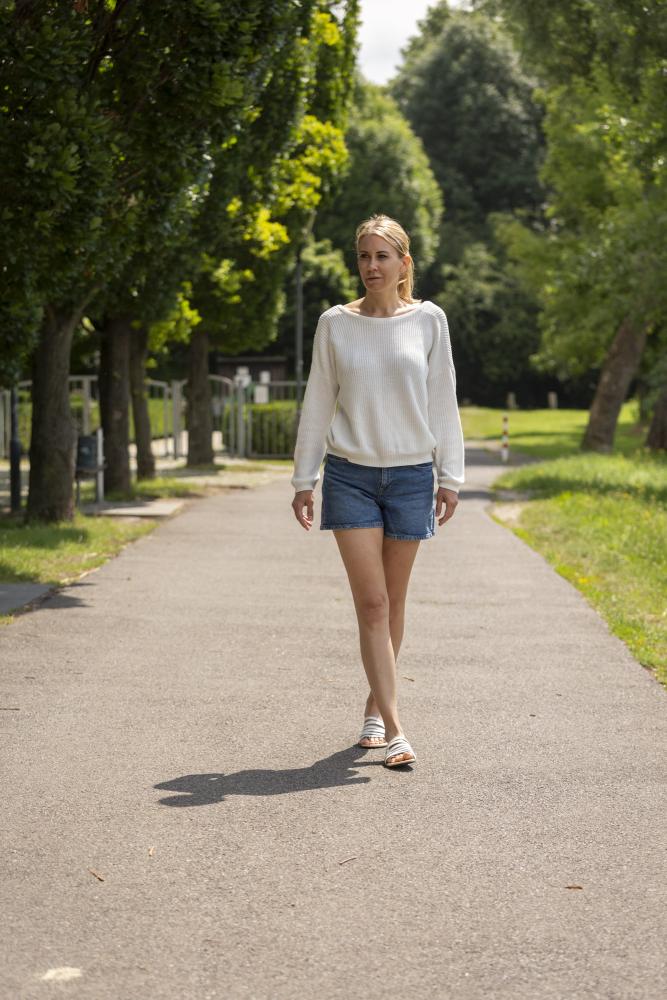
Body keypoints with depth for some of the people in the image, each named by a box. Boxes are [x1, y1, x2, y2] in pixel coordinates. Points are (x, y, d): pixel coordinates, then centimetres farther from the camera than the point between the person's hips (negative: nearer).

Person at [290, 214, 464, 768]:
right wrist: (303, 480, 4)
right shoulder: (335, 324, 2)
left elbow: (442, 401, 6)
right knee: (372, 603, -8)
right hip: (350, 474, -1)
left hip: (410, 474, 1)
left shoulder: (429, 320, 2)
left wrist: (450, 477, 3)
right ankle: (393, 728, -10)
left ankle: (375, 708, 27)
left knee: (393, 602, 9)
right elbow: (317, 404, 6)